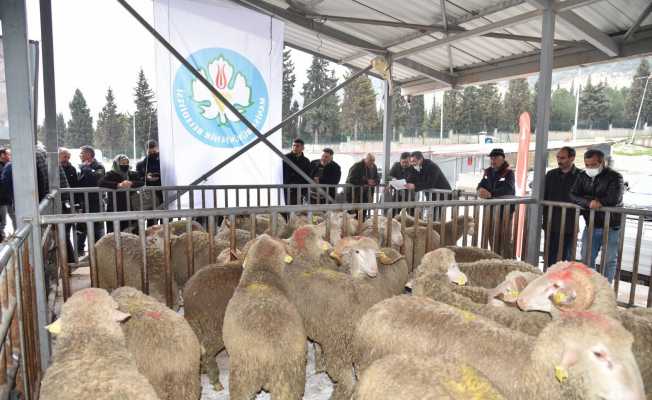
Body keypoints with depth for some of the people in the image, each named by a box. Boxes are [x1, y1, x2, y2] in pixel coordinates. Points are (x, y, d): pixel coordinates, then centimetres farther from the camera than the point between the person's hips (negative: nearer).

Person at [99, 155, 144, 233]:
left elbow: (142, 183, 0)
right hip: (114, 210, -3)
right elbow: (100, 183, -14)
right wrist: (118, 185, -25)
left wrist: (131, 183, -20)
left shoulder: (133, 174, 14)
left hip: (129, 210, 3)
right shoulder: (111, 174, 2)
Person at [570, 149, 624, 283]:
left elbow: (614, 199, -24)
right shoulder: (582, 176, 4)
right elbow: (573, 196, -7)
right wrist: (589, 203, -25)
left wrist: (591, 200, -13)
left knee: (609, 260, 6)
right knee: (586, 258, 10)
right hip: (591, 226, 4)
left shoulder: (614, 177, -10)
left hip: (611, 227, -4)